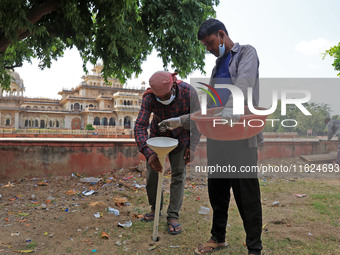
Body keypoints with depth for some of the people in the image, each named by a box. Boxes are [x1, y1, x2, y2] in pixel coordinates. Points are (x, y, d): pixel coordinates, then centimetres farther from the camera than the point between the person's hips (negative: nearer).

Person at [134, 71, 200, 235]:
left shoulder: (188, 92, -28)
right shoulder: (149, 98, -28)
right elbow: (140, 126, -31)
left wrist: (192, 146, -19)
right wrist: (148, 153, -44)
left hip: (180, 136, -1)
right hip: (158, 135, 1)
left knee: (178, 174, -4)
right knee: (152, 173, 2)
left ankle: (173, 216, 8)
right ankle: (155, 208, 26)